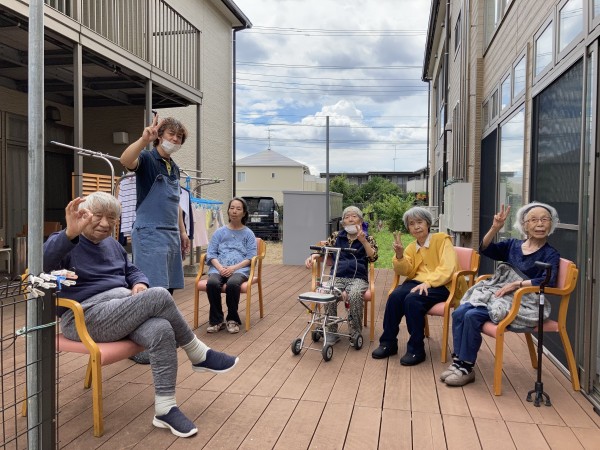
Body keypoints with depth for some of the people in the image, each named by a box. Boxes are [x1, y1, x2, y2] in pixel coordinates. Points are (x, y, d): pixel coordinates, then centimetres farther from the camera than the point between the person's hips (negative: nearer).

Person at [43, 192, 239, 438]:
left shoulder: (112, 244, 20)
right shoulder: (65, 243, -3)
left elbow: (132, 270, 26)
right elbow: (44, 262, -25)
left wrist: (140, 284, 0)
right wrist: (70, 233, -45)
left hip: (122, 310, 7)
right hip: (85, 318, -7)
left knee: (161, 331, -27)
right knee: (160, 296, -27)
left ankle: (165, 409, -20)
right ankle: (200, 355, -9)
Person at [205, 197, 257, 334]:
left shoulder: (248, 234, 13)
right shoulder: (219, 232, 17)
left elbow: (250, 257, 3)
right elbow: (211, 253, 9)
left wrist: (233, 268, -13)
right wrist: (220, 267, -11)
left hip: (239, 269, -2)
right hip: (219, 268, 2)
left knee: (232, 284, -35)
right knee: (212, 283, -32)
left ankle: (233, 320, -14)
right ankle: (216, 320, -14)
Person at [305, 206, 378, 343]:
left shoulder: (368, 238, 9)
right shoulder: (336, 236, 15)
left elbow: (373, 258, -5)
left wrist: (363, 240, -18)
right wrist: (312, 256, -11)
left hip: (358, 278, -2)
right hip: (338, 277, 2)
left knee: (354, 295, -35)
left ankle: (355, 332, -15)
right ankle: (332, 332, -14)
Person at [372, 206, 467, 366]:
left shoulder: (442, 239, 0)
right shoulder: (411, 247, 17)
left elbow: (447, 268, -12)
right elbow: (407, 272, 4)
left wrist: (428, 282, -26)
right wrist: (399, 255, -14)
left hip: (441, 285, -5)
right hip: (418, 282, 5)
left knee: (412, 299, -32)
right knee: (394, 296, -24)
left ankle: (416, 349, -18)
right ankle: (388, 343, -10)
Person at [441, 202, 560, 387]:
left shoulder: (550, 254, -1)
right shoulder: (513, 245, 13)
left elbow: (548, 281, -17)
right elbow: (485, 249, 2)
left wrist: (515, 284, -21)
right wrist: (495, 228, -12)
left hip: (523, 302, -5)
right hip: (497, 293, 6)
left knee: (472, 316, -25)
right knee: (459, 313, -18)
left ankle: (466, 368, -11)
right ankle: (458, 360, -9)